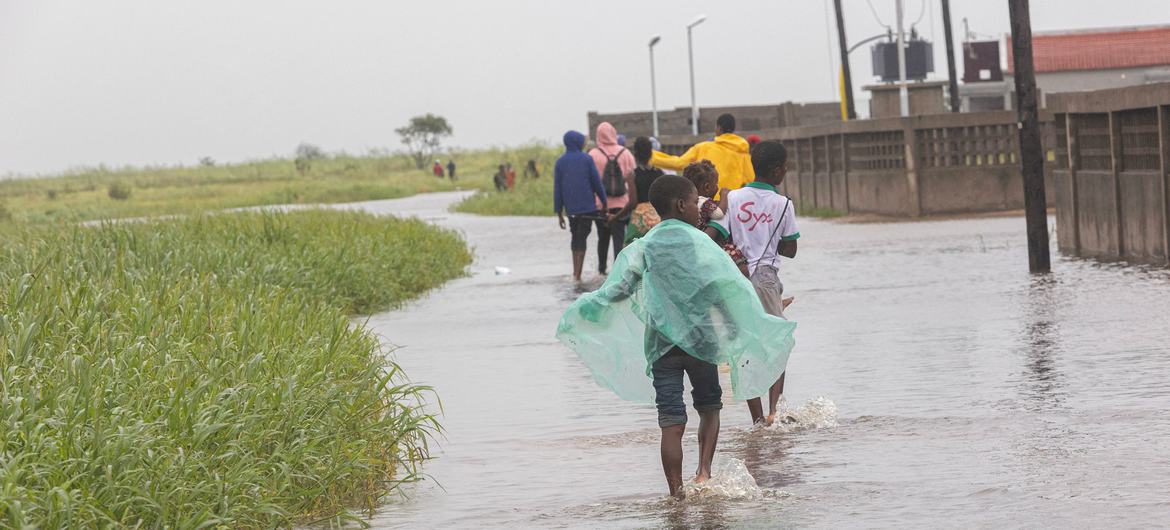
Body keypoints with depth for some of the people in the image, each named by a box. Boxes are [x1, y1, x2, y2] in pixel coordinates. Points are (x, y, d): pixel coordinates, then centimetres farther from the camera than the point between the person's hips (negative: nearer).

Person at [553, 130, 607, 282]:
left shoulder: (560, 162, 3)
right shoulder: (587, 159, -5)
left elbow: (557, 189, 2)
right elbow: (597, 183, -4)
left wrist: (559, 213, 5)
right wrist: (604, 202, 7)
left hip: (570, 207, 3)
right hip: (587, 206, -3)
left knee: (575, 237, 18)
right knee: (582, 238, -2)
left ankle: (575, 271, 17)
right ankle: (578, 274, -10)